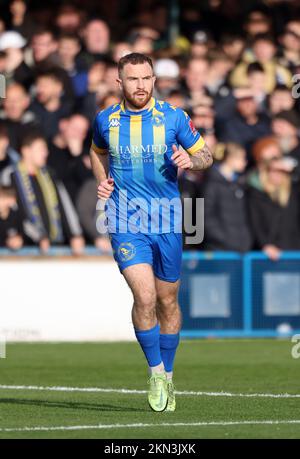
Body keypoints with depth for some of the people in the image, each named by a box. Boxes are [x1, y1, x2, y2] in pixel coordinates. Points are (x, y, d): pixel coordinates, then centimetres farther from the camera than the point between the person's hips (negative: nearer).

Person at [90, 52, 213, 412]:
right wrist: (102, 181, 4)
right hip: (125, 224, -1)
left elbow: (206, 156, 6)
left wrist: (190, 160, -16)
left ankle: (167, 374, 28)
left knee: (167, 302, 10)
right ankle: (156, 372, -1)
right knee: (145, 297, -17)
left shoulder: (174, 118, -3)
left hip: (167, 223, 1)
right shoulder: (105, 120, 1)